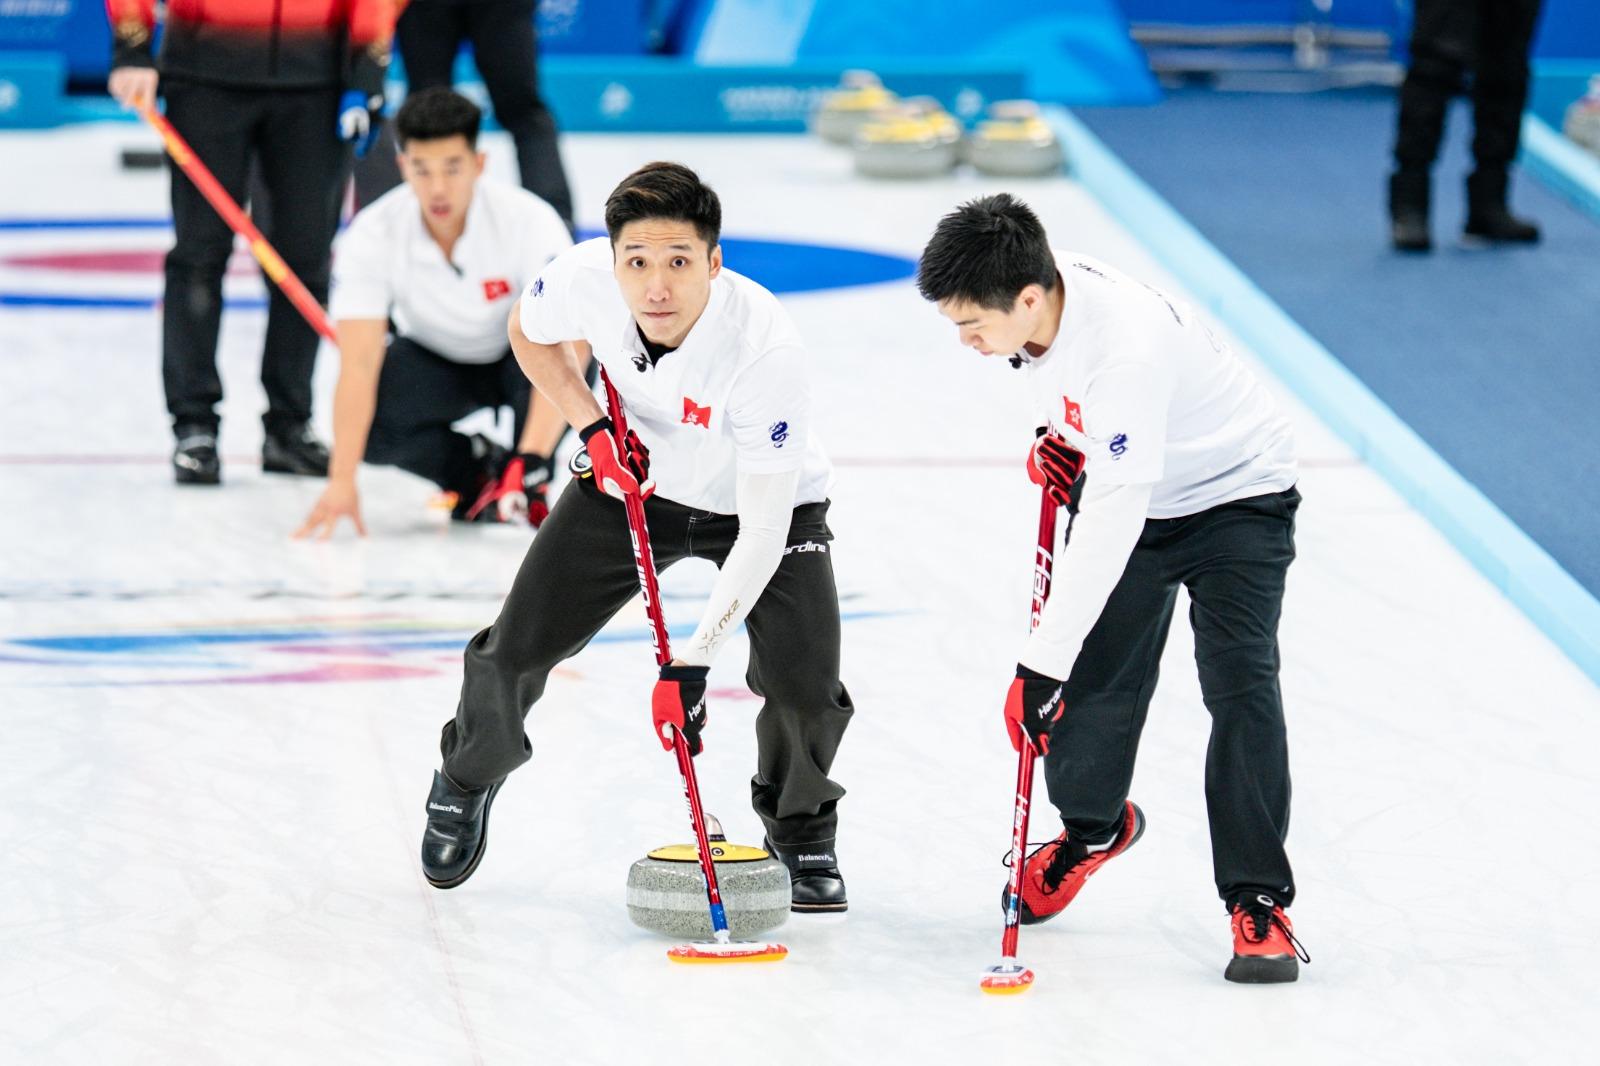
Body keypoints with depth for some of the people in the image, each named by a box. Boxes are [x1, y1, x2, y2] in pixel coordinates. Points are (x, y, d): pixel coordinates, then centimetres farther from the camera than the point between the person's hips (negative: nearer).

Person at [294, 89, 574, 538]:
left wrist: (529, 461, -53)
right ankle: (472, 468, 2)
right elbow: (358, 365, -31)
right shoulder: (373, 235, -26)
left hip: (516, 360, -2)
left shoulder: (530, 221, -32)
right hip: (435, 362, 2)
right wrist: (341, 482, -43)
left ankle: (529, 479, -9)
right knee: (366, 422, -29)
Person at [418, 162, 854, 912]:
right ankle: (467, 780, 31)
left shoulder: (766, 350, -39)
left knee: (802, 686, -19)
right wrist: (593, 426, -16)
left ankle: (802, 833, 13)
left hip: (763, 497, -3)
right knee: (518, 649, -2)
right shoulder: (584, 277, -28)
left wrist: (692, 660, -34)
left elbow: (763, 529, -33)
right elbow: (531, 336, 0)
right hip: (633, 474, 3)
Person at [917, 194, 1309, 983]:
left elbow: (1112, 518, -41)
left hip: (1234, 495, -7)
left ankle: (1259, 901, -11)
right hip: (1121, 479, 7)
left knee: (1239, 684, -18)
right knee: (1099, 673, 7)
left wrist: (1043, 663, -41)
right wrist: (1062, 435, -2)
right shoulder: (1036, 286, -17)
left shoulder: (1125, 346, -40)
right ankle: (1094, 826, 35)